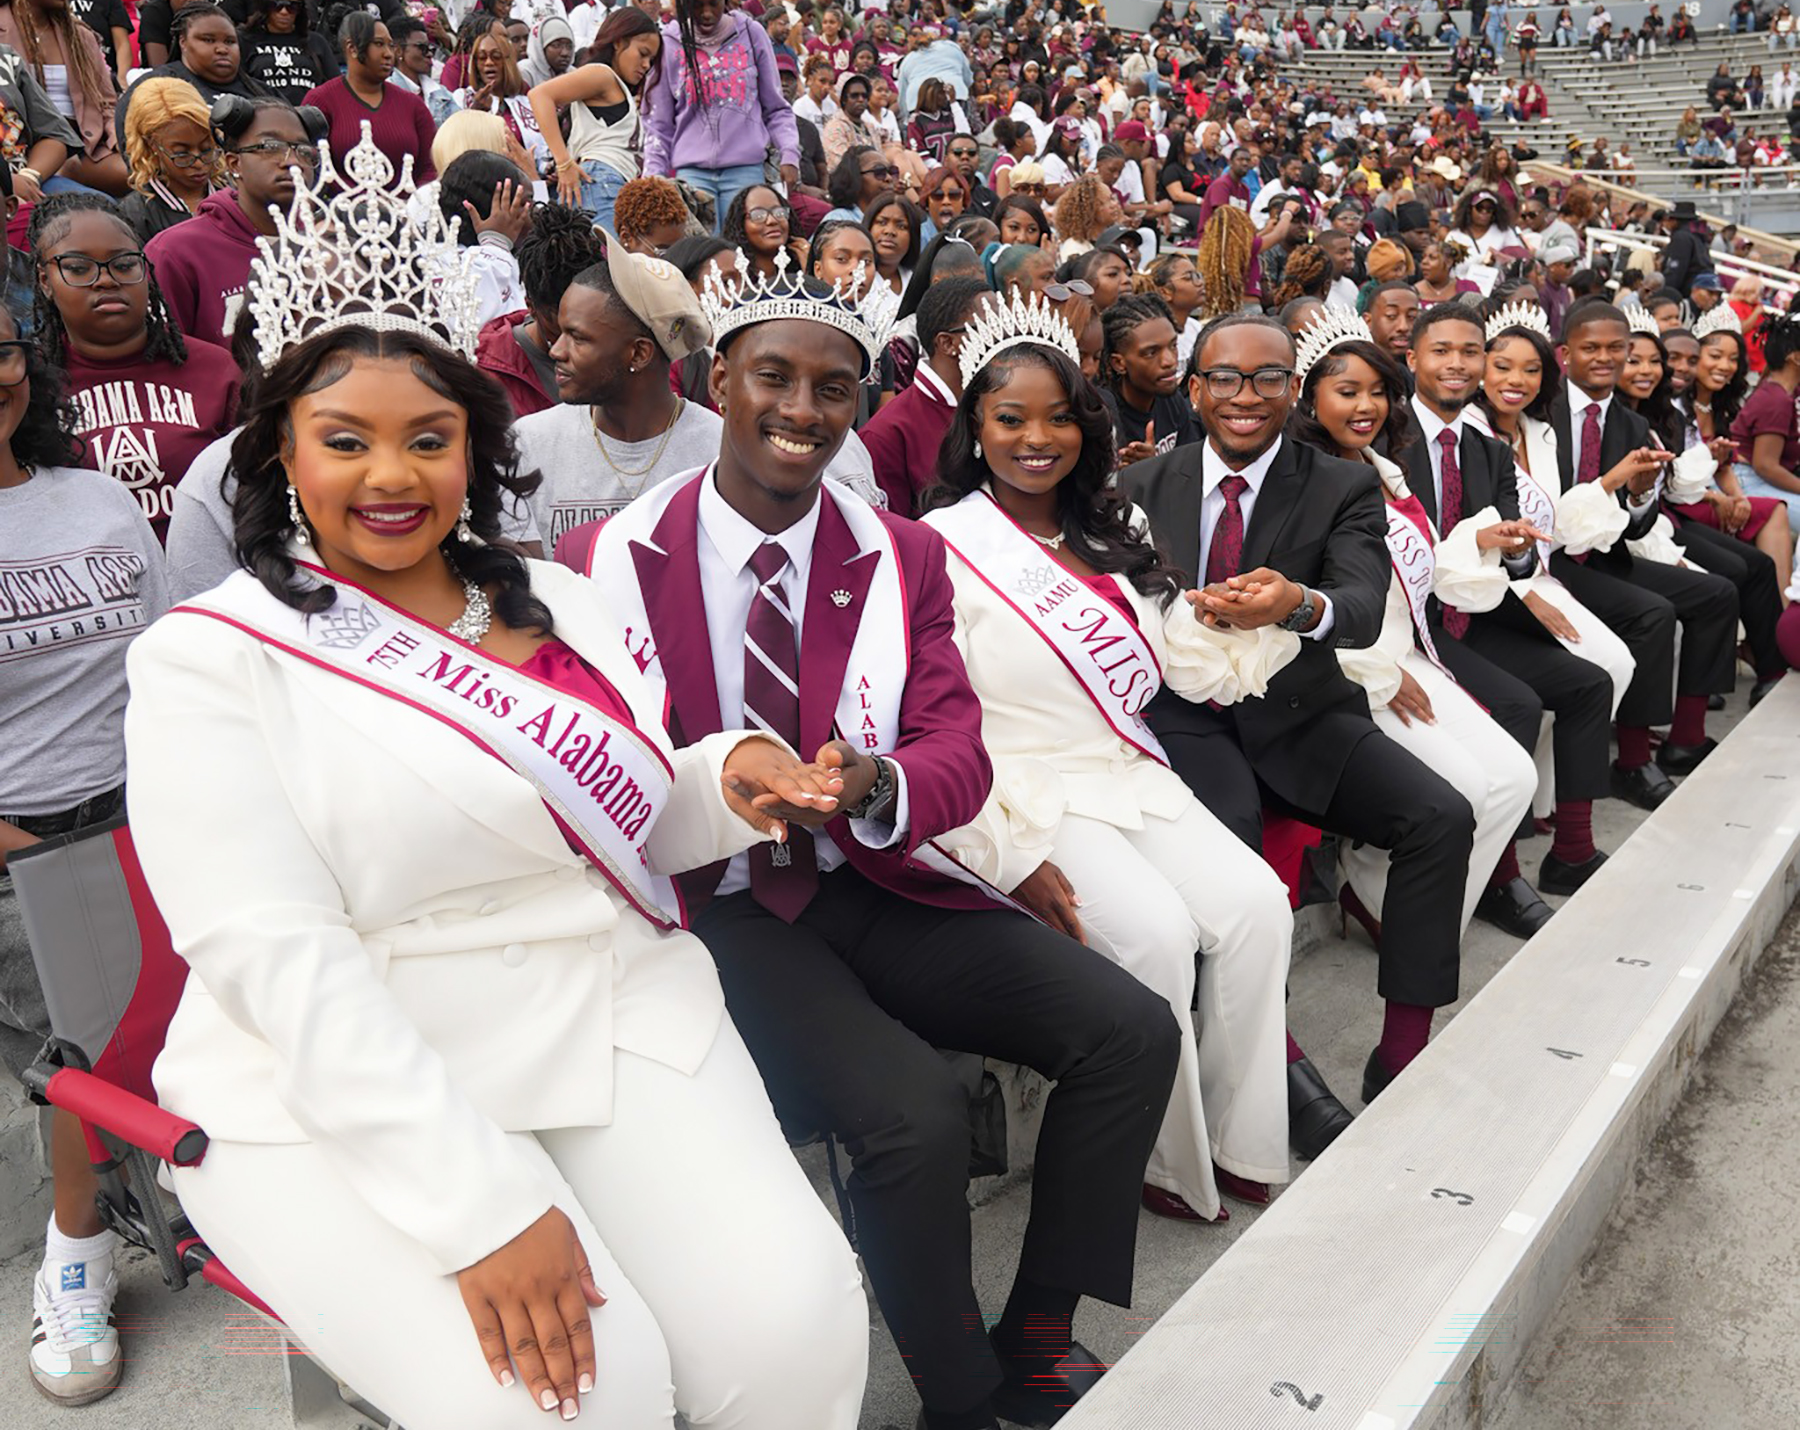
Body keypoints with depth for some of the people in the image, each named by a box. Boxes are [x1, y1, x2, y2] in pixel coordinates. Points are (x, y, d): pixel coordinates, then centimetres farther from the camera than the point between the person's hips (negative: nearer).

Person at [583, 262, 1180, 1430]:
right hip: (719, 903, -4)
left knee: (1134, 1030, -10)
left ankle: (1037, 1336, 11)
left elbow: (960, 751, -4)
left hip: (877, 884, 4)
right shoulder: (619, 560, -4)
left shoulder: (902, 555, 5)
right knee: (918, 1113, -27)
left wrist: (878, 787, -28)